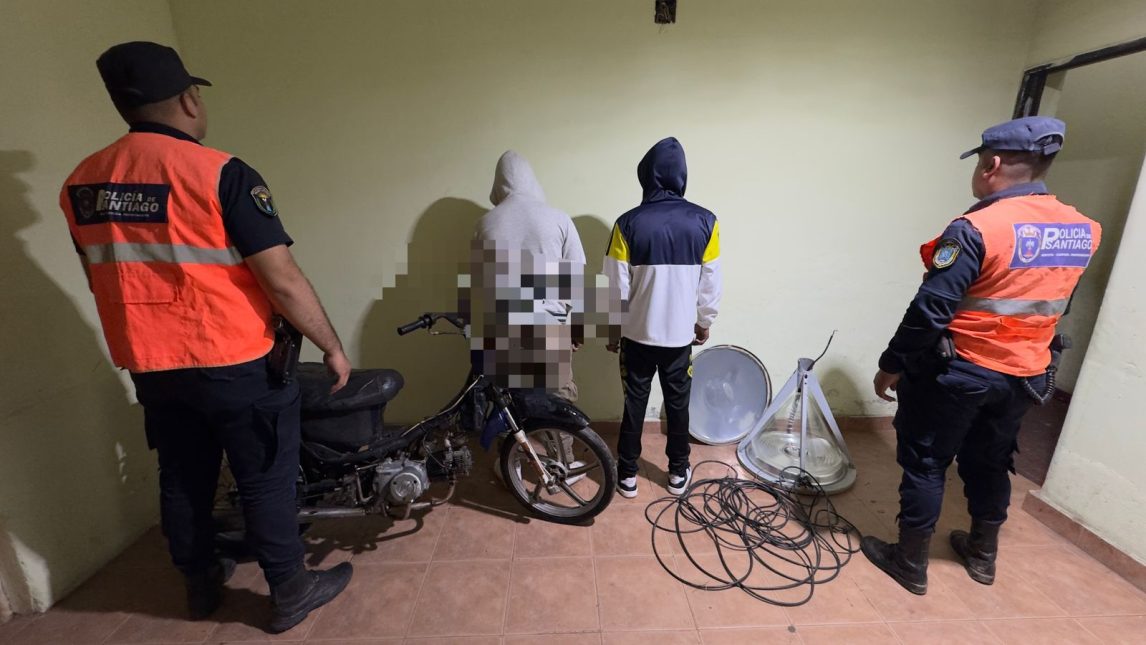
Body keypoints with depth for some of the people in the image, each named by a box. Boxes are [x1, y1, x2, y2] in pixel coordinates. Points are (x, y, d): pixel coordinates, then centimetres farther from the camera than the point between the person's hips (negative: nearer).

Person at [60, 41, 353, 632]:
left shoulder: (80, 184, 5)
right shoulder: (221, 174, -17)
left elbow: (109, 284, 13)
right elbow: (283, 281, -21)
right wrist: (333, 347, -11)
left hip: (151, 367, 7)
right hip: (236, 367, -6)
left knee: (182, 479, 21)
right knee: (266, 481, 8)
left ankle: (200, 585, 41)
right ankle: (290, 593, 25)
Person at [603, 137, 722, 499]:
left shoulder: (628, 223, -12)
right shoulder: (704, 222, -7)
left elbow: (617, 286, -9)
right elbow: (711, 283, -2)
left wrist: (613, 329, 5)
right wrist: (704, 322, 13)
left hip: (637, 332, -1)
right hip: (681, 333, 1)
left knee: (634, 403, 12)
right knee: (678, 403, 16)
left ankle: (627, 475, 24)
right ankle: (678, 474, 30)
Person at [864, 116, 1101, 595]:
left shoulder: (976, 229, -21)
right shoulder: (1083, 231, 3)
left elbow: (930, 311, -22)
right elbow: (1053, 303, 13)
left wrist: (892, 365, -13)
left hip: (956, 371, -7)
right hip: (1024, 376, 7)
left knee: (925, 463, 7)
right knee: (990, 463, 22)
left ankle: (910, 562, 20)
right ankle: (982, 554, 40)